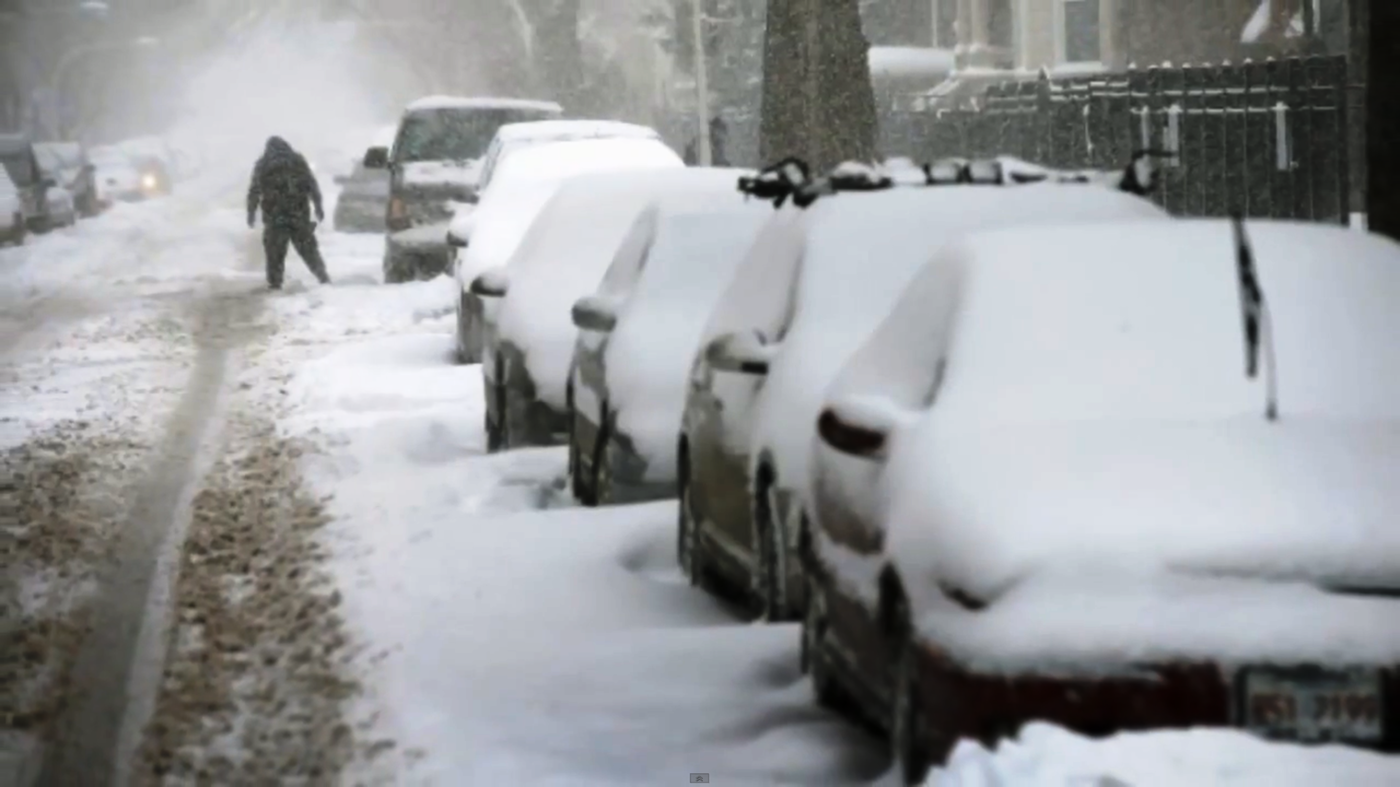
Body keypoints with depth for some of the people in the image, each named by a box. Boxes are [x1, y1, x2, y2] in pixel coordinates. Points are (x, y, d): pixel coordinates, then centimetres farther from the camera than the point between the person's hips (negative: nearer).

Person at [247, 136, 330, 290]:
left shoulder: (262, 165, 5)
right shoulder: (298, 161, 9)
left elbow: (254, 191, 3)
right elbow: (312, 185, 6)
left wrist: (251, 212, 9)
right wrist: (318, 206, 10)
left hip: (274, 215, -2)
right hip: (299, 213, 2)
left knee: (275, 251, 3)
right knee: (308, 248, 9)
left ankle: (275, 283, 0)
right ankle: (323, 277, 5)